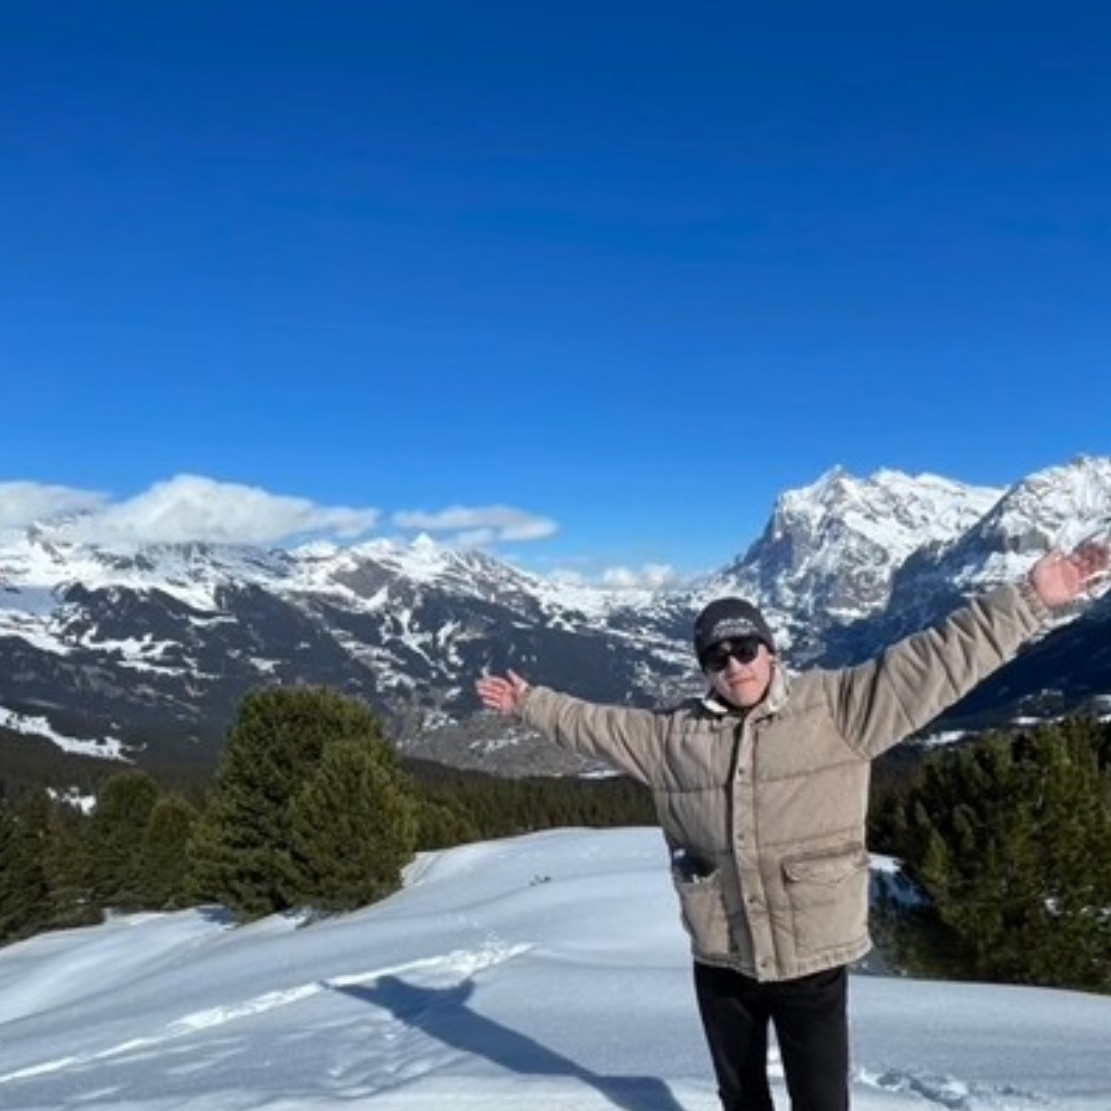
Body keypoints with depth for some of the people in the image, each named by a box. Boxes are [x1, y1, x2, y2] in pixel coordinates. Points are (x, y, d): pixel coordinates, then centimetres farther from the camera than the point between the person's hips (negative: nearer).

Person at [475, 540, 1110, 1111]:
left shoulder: (836, 707, -8)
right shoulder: (677, 734, 3)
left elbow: (934, 664, -14)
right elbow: (595, 726, 17)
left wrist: (1032, 600, -19)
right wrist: (530, 703, 23)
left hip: (811, 960, -3)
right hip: (721, 960, 4)